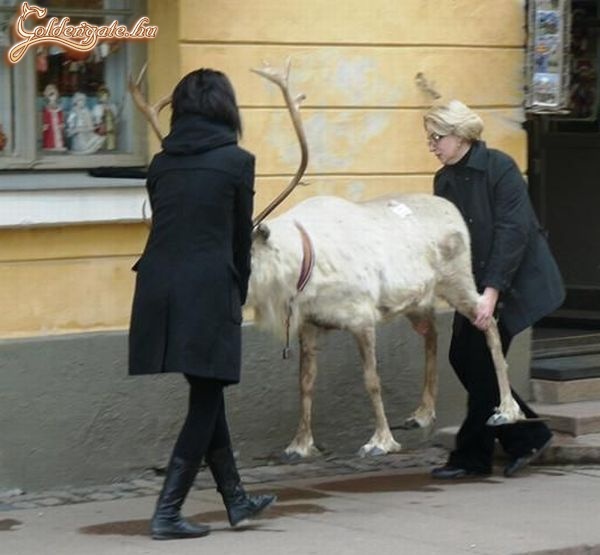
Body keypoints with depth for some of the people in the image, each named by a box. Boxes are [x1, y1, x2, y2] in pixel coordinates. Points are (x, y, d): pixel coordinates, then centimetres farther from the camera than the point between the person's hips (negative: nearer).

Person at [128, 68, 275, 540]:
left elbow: (164, 226, 14)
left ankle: (236, 500, 28)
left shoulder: (162, 163, 11)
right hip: (208, 292, -5)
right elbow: (241, 237, 3)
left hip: (159, 289, 5)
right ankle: (167, 512, -1)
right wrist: (239, 295, 15)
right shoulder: (236, 161, -2)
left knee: (207, 395, 18)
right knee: (204, 402, 4)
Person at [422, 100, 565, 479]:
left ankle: (473, 457, 4)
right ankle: (528, 437, 14)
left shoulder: (499, 167, -15)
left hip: (517, 281, -7)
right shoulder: (445, 180, 6)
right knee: (463, 358, 2)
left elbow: (512, 232, -20)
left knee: (480, 363, -8)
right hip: (477, 283, 7)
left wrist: (492, 291, -25)